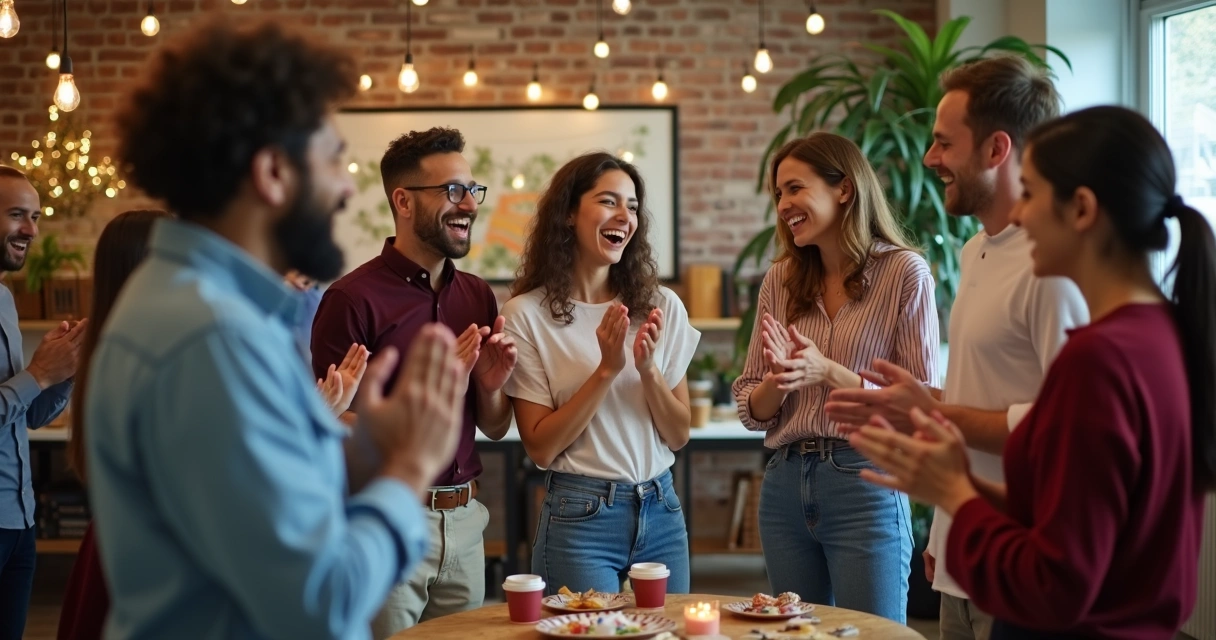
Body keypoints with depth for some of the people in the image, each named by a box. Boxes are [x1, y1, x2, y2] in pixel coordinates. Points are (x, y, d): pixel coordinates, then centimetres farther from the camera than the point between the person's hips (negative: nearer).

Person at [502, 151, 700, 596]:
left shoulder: (662, 307, 2)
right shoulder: (527, 314, -8)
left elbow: (679, 436, 3)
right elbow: (540, 447, -10)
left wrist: (648, 369, -14)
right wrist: (606, 371, -19)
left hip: (661, 512, 4)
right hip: (580, 517, -4)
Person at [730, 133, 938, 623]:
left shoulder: (904, 273, -6)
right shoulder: (781, 280, 8)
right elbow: (752, 412, 9)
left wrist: (828, 372, -19)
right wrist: (778, 378, -13)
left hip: (864, 485, -5)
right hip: (785, 485, 5)